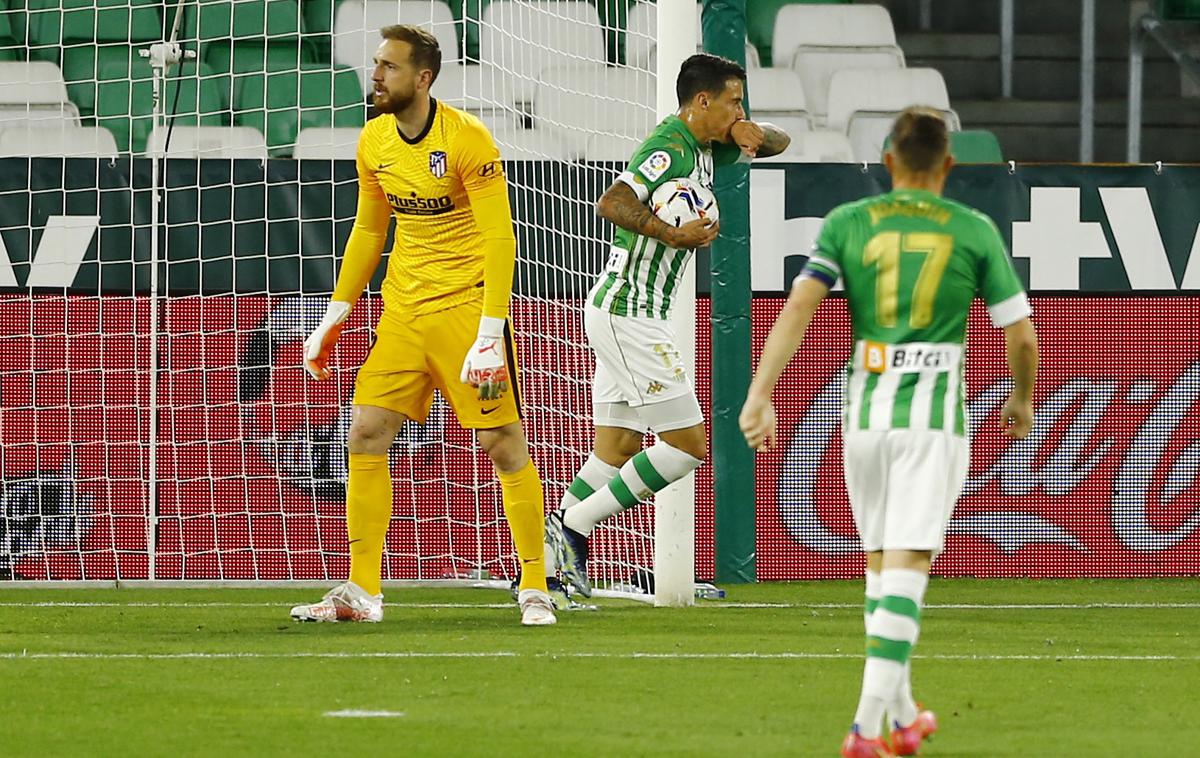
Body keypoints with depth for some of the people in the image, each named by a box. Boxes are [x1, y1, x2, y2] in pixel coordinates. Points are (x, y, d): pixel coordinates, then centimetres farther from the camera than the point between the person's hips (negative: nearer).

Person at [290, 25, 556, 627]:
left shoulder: (467, 139, -14)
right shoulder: (374, 142, 6)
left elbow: (500, 239, -16)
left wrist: (491, 333, -23)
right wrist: (334, 318, 17)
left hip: (467, 305, -6)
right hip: (403, 307, 6)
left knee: (503, 444, -6)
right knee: (366, 434, -1)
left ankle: (535, 588, 4)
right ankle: (362, 593, 4)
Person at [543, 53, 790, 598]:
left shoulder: (705, 147, 13)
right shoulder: (669, 148, -17)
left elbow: (777, 143, 25)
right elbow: (612, 204, -30)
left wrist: (753, 133, 3)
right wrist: (673, 234, -32)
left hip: (621, 315, 10)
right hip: (629, 315, -10)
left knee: (617, 452, 9)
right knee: (688, 444, -7)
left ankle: (549, 559, 5)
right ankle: (574, 525, -6)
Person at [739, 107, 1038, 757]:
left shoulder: (847, 223, 4)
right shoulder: (975, 232, 1)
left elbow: (799, 306, -9)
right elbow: (1021, 336, 3)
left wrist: (760, 395, -13)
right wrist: (1023, 399, 22)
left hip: (864, 413, 3)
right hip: (935, 417, -2)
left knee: (880, 563, 19)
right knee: (906, 570, -8)